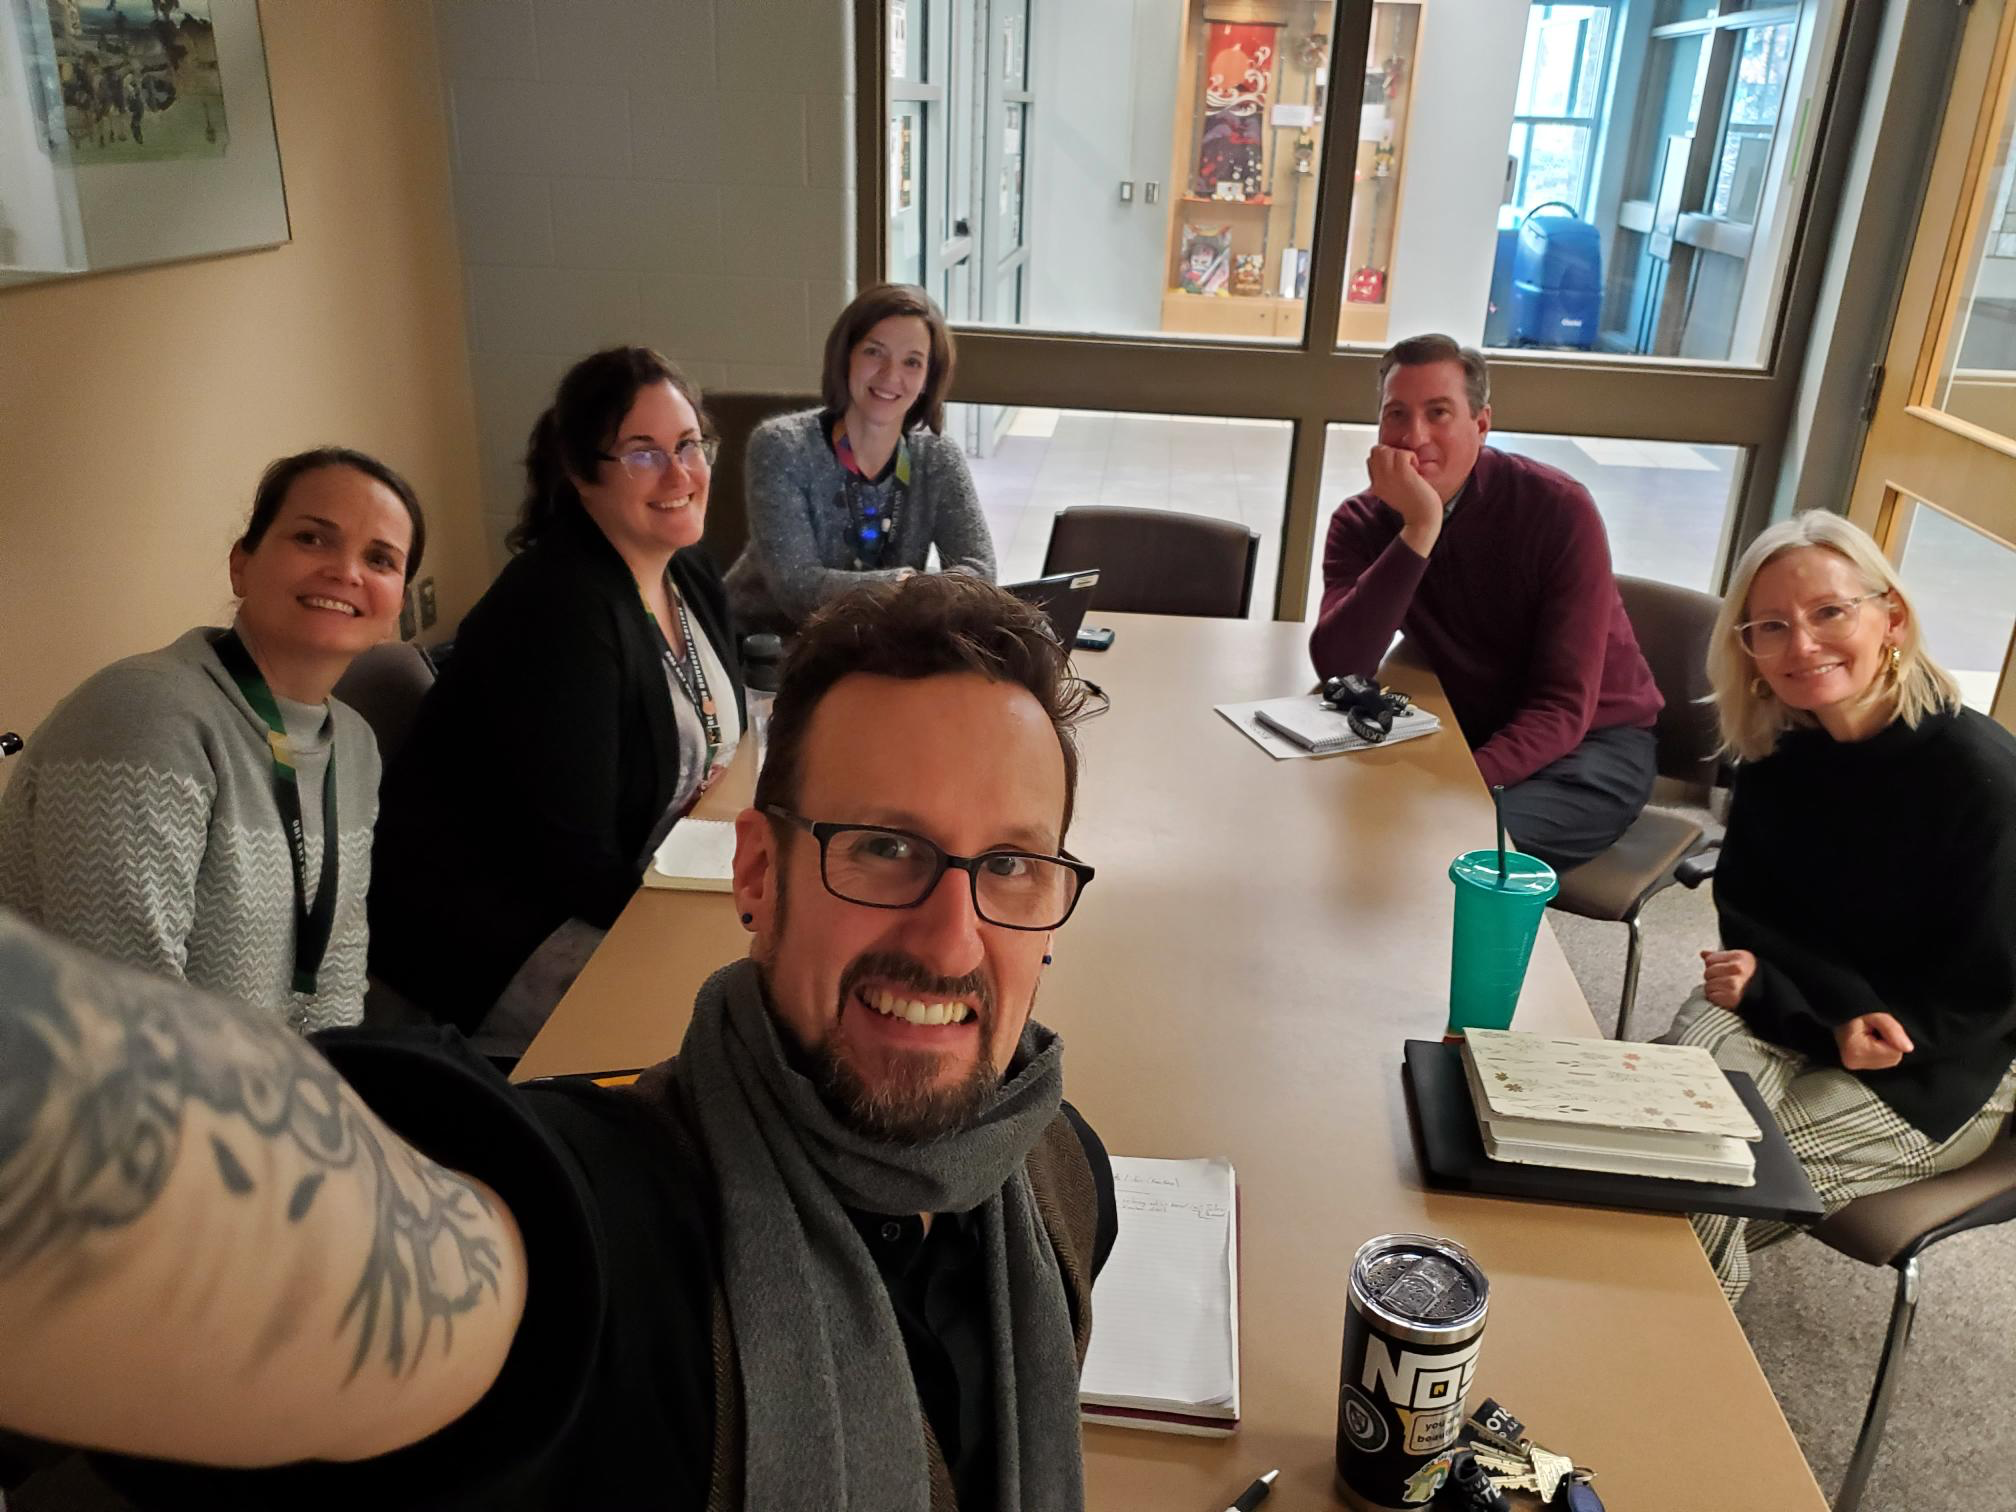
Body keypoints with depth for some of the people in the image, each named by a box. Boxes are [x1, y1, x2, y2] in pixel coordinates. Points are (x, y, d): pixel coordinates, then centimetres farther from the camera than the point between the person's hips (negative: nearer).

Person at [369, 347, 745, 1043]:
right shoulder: (558, 615, -25)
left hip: (624, 887, 9)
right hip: (487, 932, -8)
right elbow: (574, 864, -25)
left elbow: (712, 761, 13)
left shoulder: (690, 571, 2)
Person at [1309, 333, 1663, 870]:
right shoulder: (1362, 522, -10)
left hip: (1593, 742, -3)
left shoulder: (1559, 509, -20)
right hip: (1470, 733, 3)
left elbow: (1564, 709, -23)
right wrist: (1418, 530, -35)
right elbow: (1338, 670, -28)